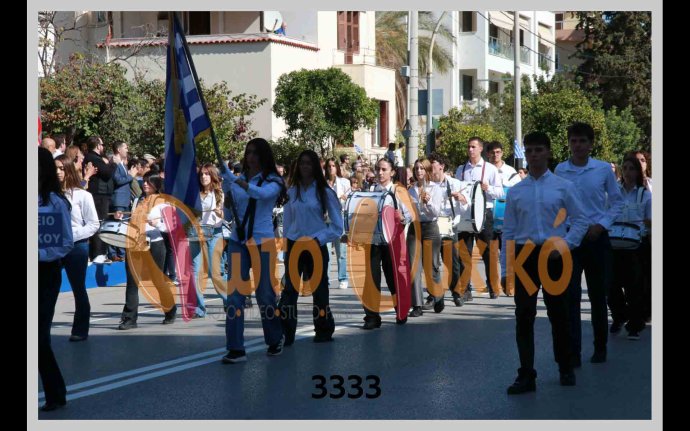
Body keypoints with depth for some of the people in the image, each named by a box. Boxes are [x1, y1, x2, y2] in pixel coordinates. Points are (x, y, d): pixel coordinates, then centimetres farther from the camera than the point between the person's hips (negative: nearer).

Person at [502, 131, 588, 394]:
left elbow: (579, 220, 2)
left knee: (558, 313, 9)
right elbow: (509, 231, 8)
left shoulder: (563, 187, 1)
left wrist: (564, 246, -12)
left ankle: (565, 369, 27)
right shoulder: (516, 192, 7)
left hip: (554, 256, -1)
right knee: (524, 316, -3)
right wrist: (505, 267, 4)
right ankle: (526, 376, 1)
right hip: (525, 255, 1)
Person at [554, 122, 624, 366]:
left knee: (598, 295, 10)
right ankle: (573, 352, -1)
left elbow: (616, 202, 5)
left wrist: (602, 225, -7)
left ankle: (600, 348, 24)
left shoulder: (604, 169, -2)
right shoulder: (560, 171, -1)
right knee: (570, 296, -4)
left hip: (596, 237, 0)